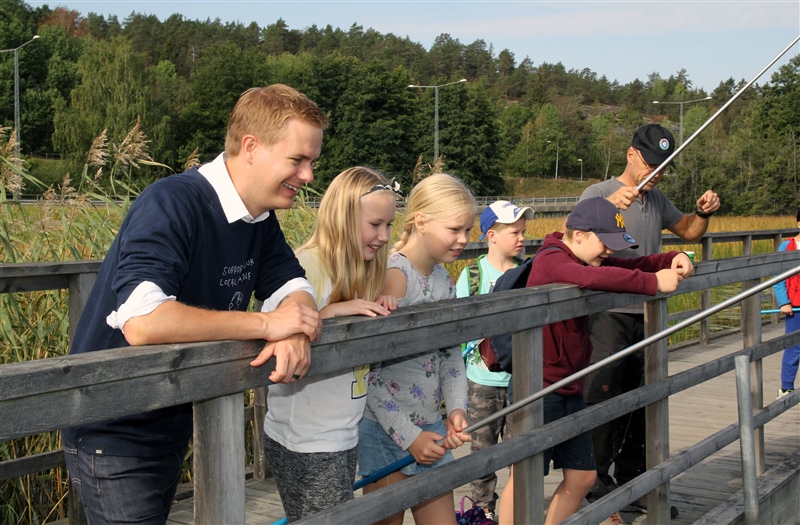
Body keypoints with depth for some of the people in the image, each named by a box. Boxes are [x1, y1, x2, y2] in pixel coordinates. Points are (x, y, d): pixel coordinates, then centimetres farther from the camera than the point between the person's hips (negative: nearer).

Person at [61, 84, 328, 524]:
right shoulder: (172, 204, -26)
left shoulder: (261, 219, 2)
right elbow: (141, 322, -38)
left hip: (172, 423, 9)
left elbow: (294, 289, 3)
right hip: (114, 434, -9)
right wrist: (266, 324, -31)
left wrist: (295, 333, -23)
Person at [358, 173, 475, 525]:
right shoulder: (394, 275, -19)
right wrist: (407, 436, -17)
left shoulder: (444, 280, 7)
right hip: (387, 430, -7)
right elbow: (366, 369, -21)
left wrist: (457, 407, -5)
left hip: (431, 428, 7)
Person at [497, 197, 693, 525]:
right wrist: (653, 282, -33)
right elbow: (592, 277, -39)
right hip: (540, 388, -10)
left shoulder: (585, 259, 12)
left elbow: (632, 265, 14)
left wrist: (672, 260, -5)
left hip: (569, 391, 10)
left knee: (582, 476, 13)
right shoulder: (552, 260, -18)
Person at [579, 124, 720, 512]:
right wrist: (608, 204, -38)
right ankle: (597, 487, 3)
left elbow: (688, 231, 28)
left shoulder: (657, 199, 14)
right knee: (603, 399, -7)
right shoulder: (600, 193, -7)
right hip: (608, 315, -7)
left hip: (646, 316, 7)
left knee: (639, 404, 12)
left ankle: (631, 483, 24)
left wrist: (703, 213, 6)